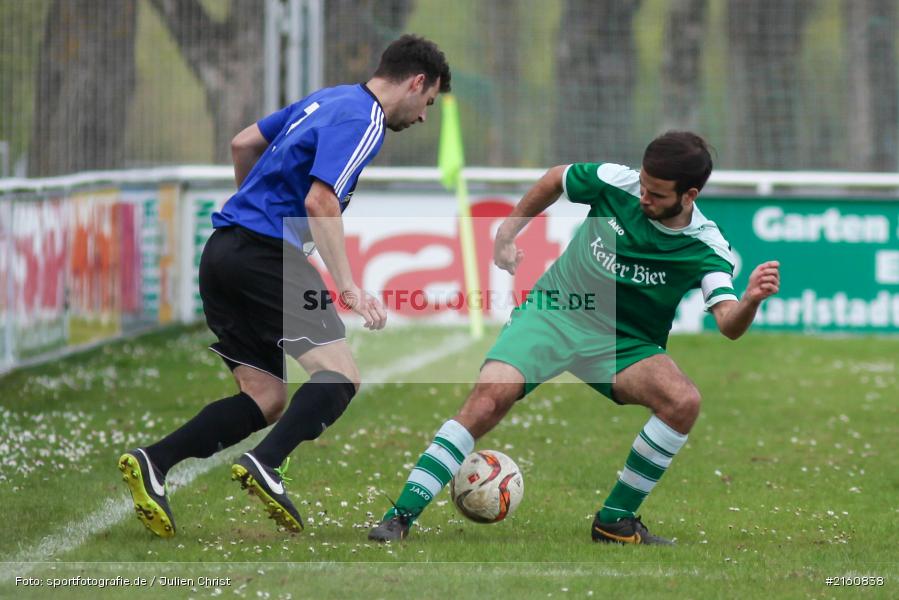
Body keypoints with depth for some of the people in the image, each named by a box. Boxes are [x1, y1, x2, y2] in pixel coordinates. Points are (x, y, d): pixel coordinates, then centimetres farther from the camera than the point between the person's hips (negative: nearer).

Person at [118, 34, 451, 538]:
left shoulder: (329, 100, 20)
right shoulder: (362, 121, -8)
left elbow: (243, 145, 28)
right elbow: (320, 201, -21)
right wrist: (349, 288, -24)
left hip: (225, 251, 9)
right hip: (266, 251, -9)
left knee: (265, 400, 7)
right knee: (340, 377, -13)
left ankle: (152, 462, -6)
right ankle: (266, 465, -32)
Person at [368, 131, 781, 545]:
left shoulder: (705, 249, -15)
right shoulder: (617, 183, -11)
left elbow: (728, 324, -27)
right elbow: (556, 179, 10)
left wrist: (751, 299, -49)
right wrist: (506, 234, 13)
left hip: (622, 344, 0)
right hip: (552, 314, 0)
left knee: (683, 401, -27)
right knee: (491, 392, -25)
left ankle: (616, 520, -9)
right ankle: (401, 515, -22)